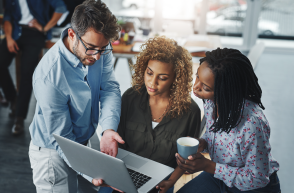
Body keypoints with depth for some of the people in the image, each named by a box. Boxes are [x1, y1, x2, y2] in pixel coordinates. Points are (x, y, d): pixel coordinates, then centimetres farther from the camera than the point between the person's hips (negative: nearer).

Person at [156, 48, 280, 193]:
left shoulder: (252, 124, -35)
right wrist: (202, 143, -15)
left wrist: (207, 166, -27)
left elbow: (257, 179, -22)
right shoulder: (210, 99, -13)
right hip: (219, 175, 6)